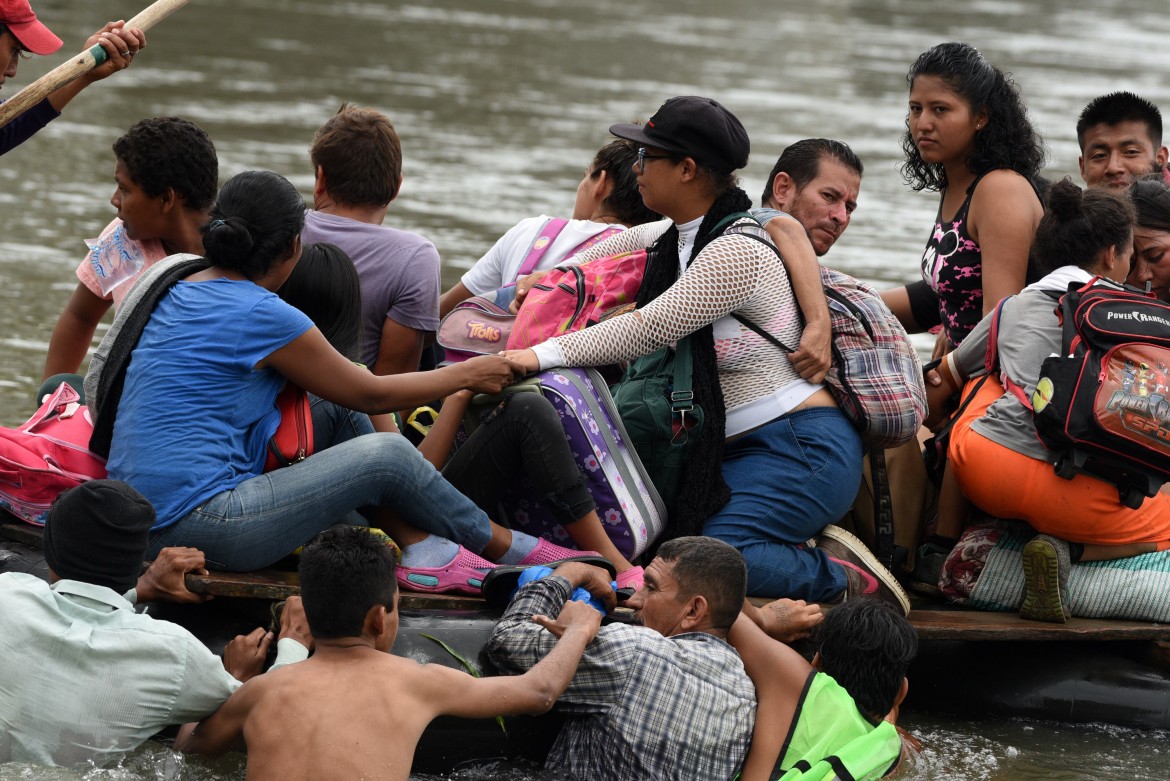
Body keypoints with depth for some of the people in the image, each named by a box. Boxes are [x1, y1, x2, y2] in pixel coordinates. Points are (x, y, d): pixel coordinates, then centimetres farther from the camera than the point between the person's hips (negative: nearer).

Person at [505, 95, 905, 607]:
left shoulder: (738, 251, -18)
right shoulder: (675, 237, 12)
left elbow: (648, 330, -22)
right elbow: (617, 245, 35)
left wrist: (543, 354, -22)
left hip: (802, 448, -10)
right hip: (737, 448, 10)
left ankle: (844, 579, -9)